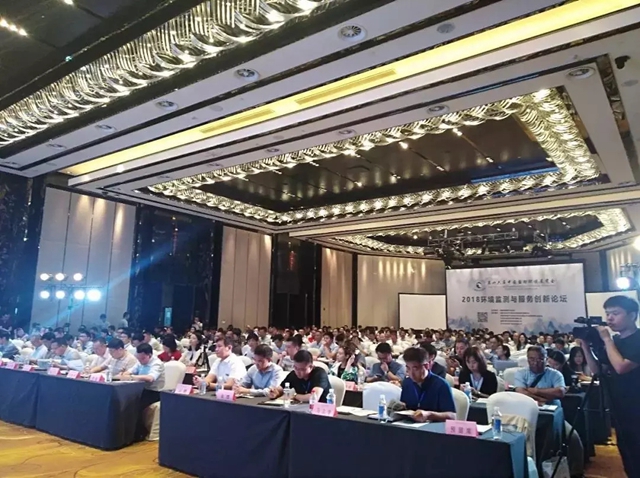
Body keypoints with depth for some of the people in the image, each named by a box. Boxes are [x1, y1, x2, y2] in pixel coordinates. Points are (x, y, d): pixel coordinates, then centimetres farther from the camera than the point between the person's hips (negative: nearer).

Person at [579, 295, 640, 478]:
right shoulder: (615, 341, 8)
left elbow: (621, 367, -28)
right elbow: (597, 369, 9)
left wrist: (607, 339, -20)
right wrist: (585, 346, -4)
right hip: (621, 411, 7)